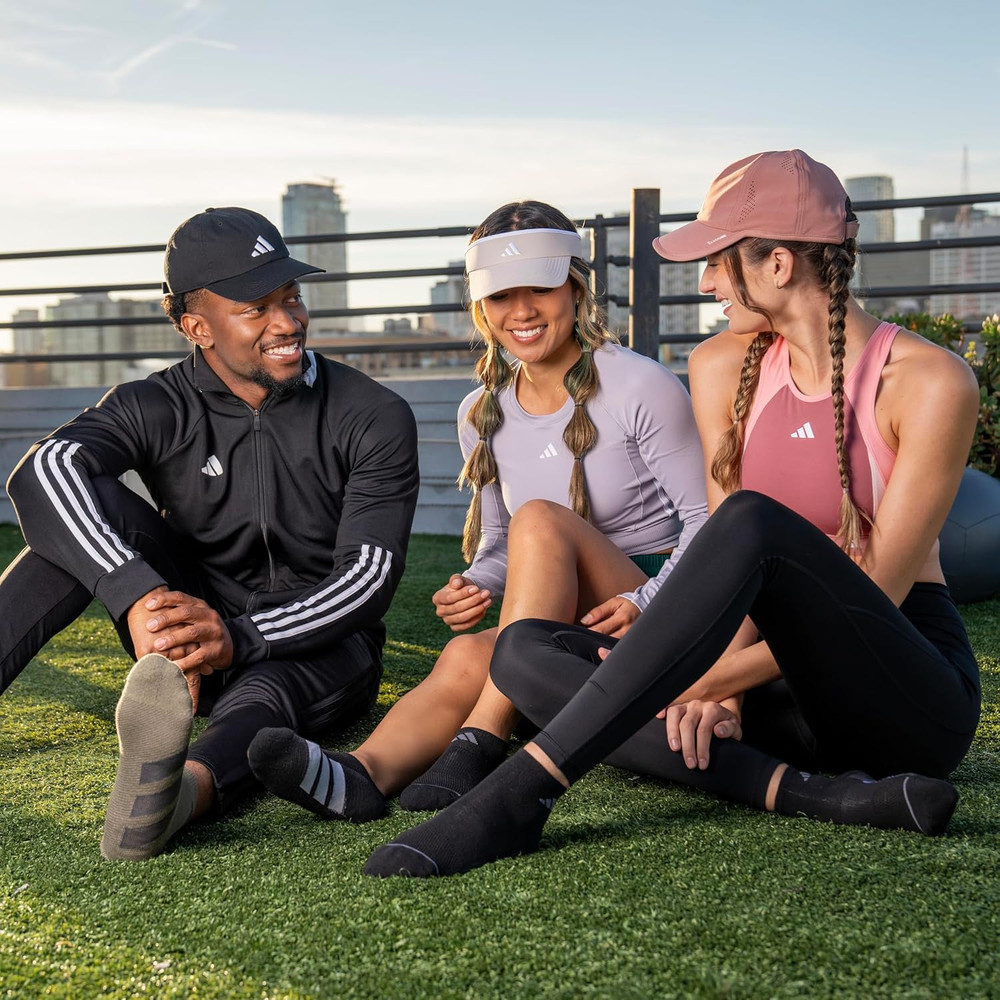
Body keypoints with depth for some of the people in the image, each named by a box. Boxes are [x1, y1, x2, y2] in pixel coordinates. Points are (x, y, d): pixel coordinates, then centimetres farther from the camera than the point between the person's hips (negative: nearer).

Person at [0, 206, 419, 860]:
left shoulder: (376, 419, -8)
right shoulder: (158, 409, -6)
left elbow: (370, 574, -18)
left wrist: (238, 638, -36)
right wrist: (138, 597, -47)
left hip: (320, 642, -2)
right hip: (193, 628, 3)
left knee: (266, 691, -39)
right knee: (93, 502, -21)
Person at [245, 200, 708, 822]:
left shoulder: (642, 388, -8)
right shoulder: (483, 414, 9)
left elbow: (707, 519, -6)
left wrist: (642, 604, -22)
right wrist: (474, 588, -6)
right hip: (568, 627, 4)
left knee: (540, 519, -31)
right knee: (467, 655, -30)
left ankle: (480, 746, -34)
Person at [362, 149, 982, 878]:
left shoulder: (931, 383, -10)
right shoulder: (727, 368, 6)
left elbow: (876, 595, -14)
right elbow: (728, 565, 0)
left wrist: (707, 679, -20)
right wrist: (720, 686, -18)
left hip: (910, 691, -5)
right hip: (787, 688, 6)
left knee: (755, 522, -34)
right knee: (525, 650, -14)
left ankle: (521, 793, -38)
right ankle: (806, 793, -30)